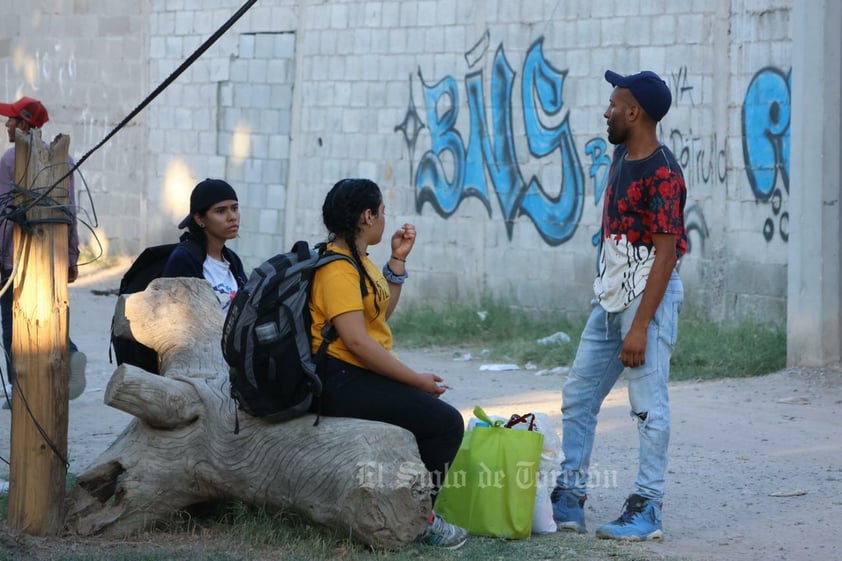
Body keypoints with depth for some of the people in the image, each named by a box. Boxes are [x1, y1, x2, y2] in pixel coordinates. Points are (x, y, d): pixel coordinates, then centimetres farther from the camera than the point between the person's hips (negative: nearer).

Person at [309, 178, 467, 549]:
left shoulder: (357, 259, 15)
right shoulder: (337, 267, -17)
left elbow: (383, 311, 26)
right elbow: (356, 341, -24)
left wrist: (397, 260, 15)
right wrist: (417, 381, -19)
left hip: (362, 376, 11)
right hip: (341, 382, -11)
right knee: (446, 423, -15)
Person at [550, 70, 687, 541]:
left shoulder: (661, 174, -17)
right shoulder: (622, 157, 11)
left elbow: (666, 254, -20)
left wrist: (640, 326, -23)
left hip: (649, 296, -10)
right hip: (611, 295, 10)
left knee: (649, 405, -6)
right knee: (578, 397, 11)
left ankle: (647, 510, 0)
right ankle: (569, 500, 17)